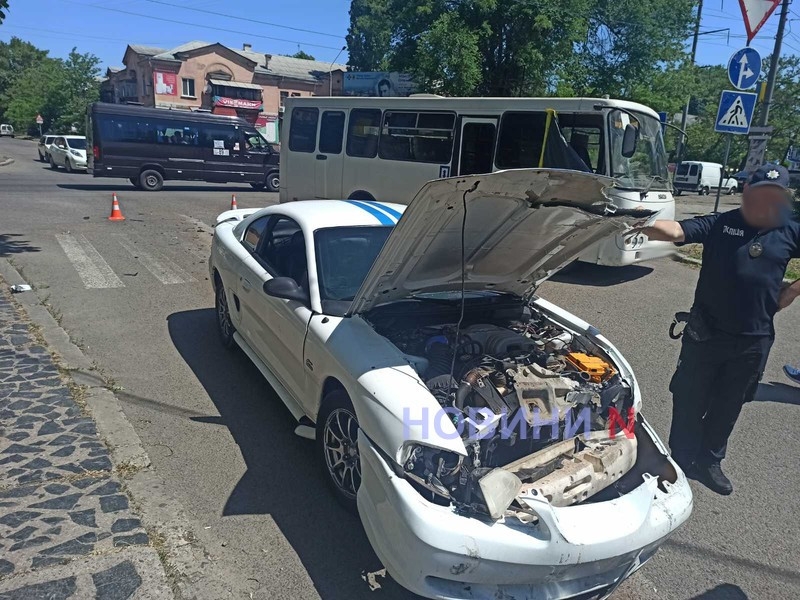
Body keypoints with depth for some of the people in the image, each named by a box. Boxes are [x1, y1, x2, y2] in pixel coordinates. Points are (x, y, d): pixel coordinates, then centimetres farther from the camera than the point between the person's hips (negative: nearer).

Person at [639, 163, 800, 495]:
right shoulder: (719, 224, -5)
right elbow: (675, 231, -20)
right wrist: (642, 226, -39)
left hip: (754, 341, 3)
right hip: (705, 333, -3)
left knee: (727, 406, 17)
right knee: (690, 400, 8)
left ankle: (709, 461, 36)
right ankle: (681, 461, 27)